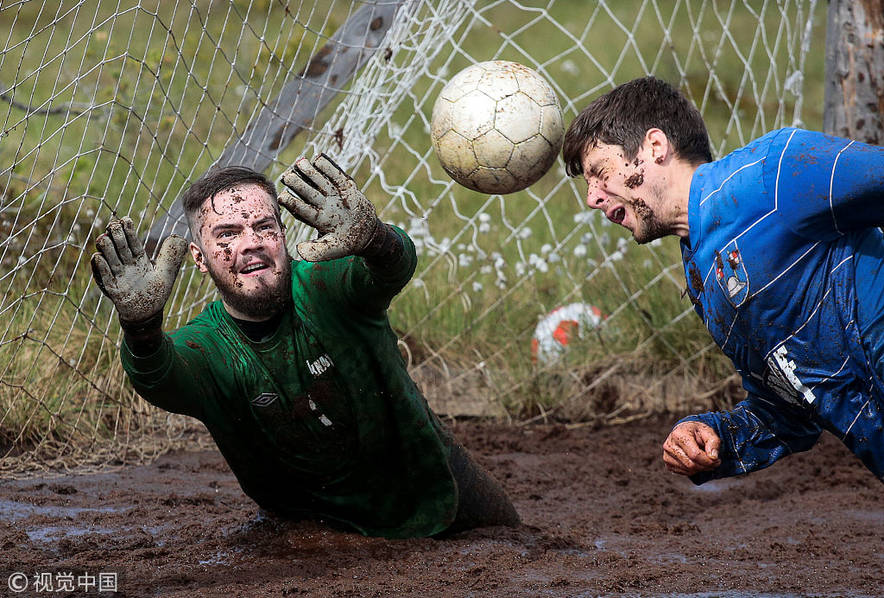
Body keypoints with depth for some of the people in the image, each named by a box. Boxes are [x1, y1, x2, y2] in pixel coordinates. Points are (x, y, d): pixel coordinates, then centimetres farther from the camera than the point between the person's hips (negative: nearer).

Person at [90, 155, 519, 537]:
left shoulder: (322, 285, -26)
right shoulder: (205, 347, -23)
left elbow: (395, 266, -48)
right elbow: (160, 379, -46)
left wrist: (370, 238, -73)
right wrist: (142, 322, -70)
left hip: (430, 481, -2)